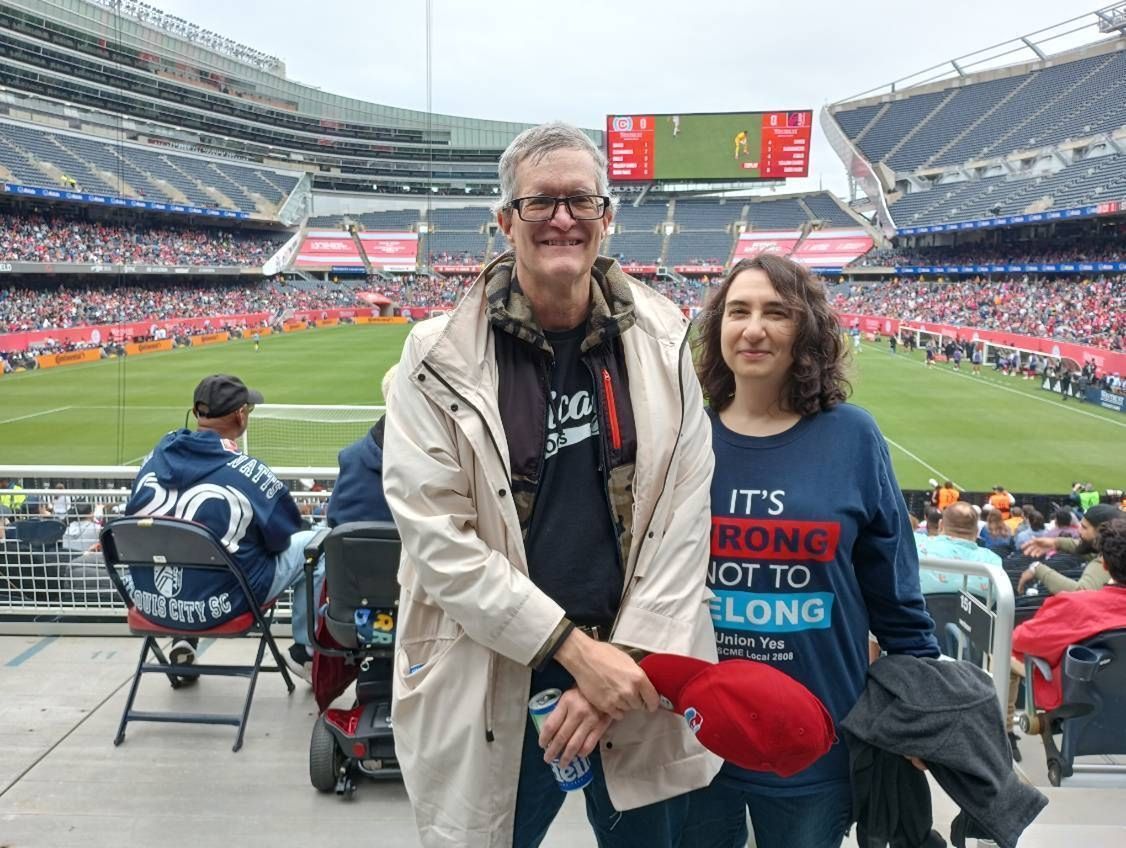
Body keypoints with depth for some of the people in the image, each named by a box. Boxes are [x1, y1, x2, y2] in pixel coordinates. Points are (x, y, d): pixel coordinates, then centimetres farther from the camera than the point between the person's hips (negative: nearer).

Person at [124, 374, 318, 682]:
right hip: (219, 607, -6)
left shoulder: (159, 453, -2)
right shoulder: (248, 471, -17)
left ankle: (183, 642, 30)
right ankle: (306, 651, 21)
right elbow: (282, 537, -6)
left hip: (148, 602, 6)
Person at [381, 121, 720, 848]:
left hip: (637, 674, 3)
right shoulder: (443, 358, -9)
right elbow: (438, 539, -12)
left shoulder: (659, 340, -2)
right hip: (493, 687, -2)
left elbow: (683, 513, -3)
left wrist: (625, 656, -10)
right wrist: (574, 647, -15)